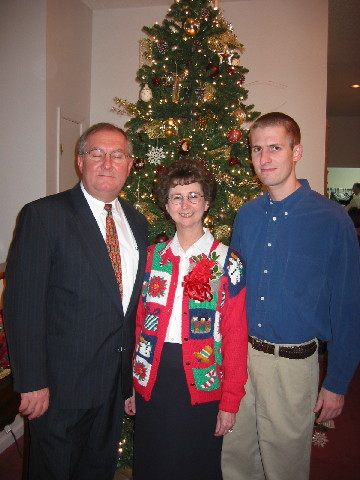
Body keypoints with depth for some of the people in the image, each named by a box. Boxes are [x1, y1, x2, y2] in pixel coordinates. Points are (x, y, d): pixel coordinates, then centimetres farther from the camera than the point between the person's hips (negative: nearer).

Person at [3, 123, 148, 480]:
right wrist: (31, 383, -17)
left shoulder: (136, 222, 7)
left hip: (115, 382, 6)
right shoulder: (43, 215, -13)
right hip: (60, 383, -5)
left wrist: (132, 370, 11)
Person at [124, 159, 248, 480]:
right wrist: (129, 383, 5)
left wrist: (230, 401, -9)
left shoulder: (228, 262, -7)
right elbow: (138, 323, 5)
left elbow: (236, 336, -8)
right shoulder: (152, 257, 3)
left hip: (202, 385, -3)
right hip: (151, 382, 3)